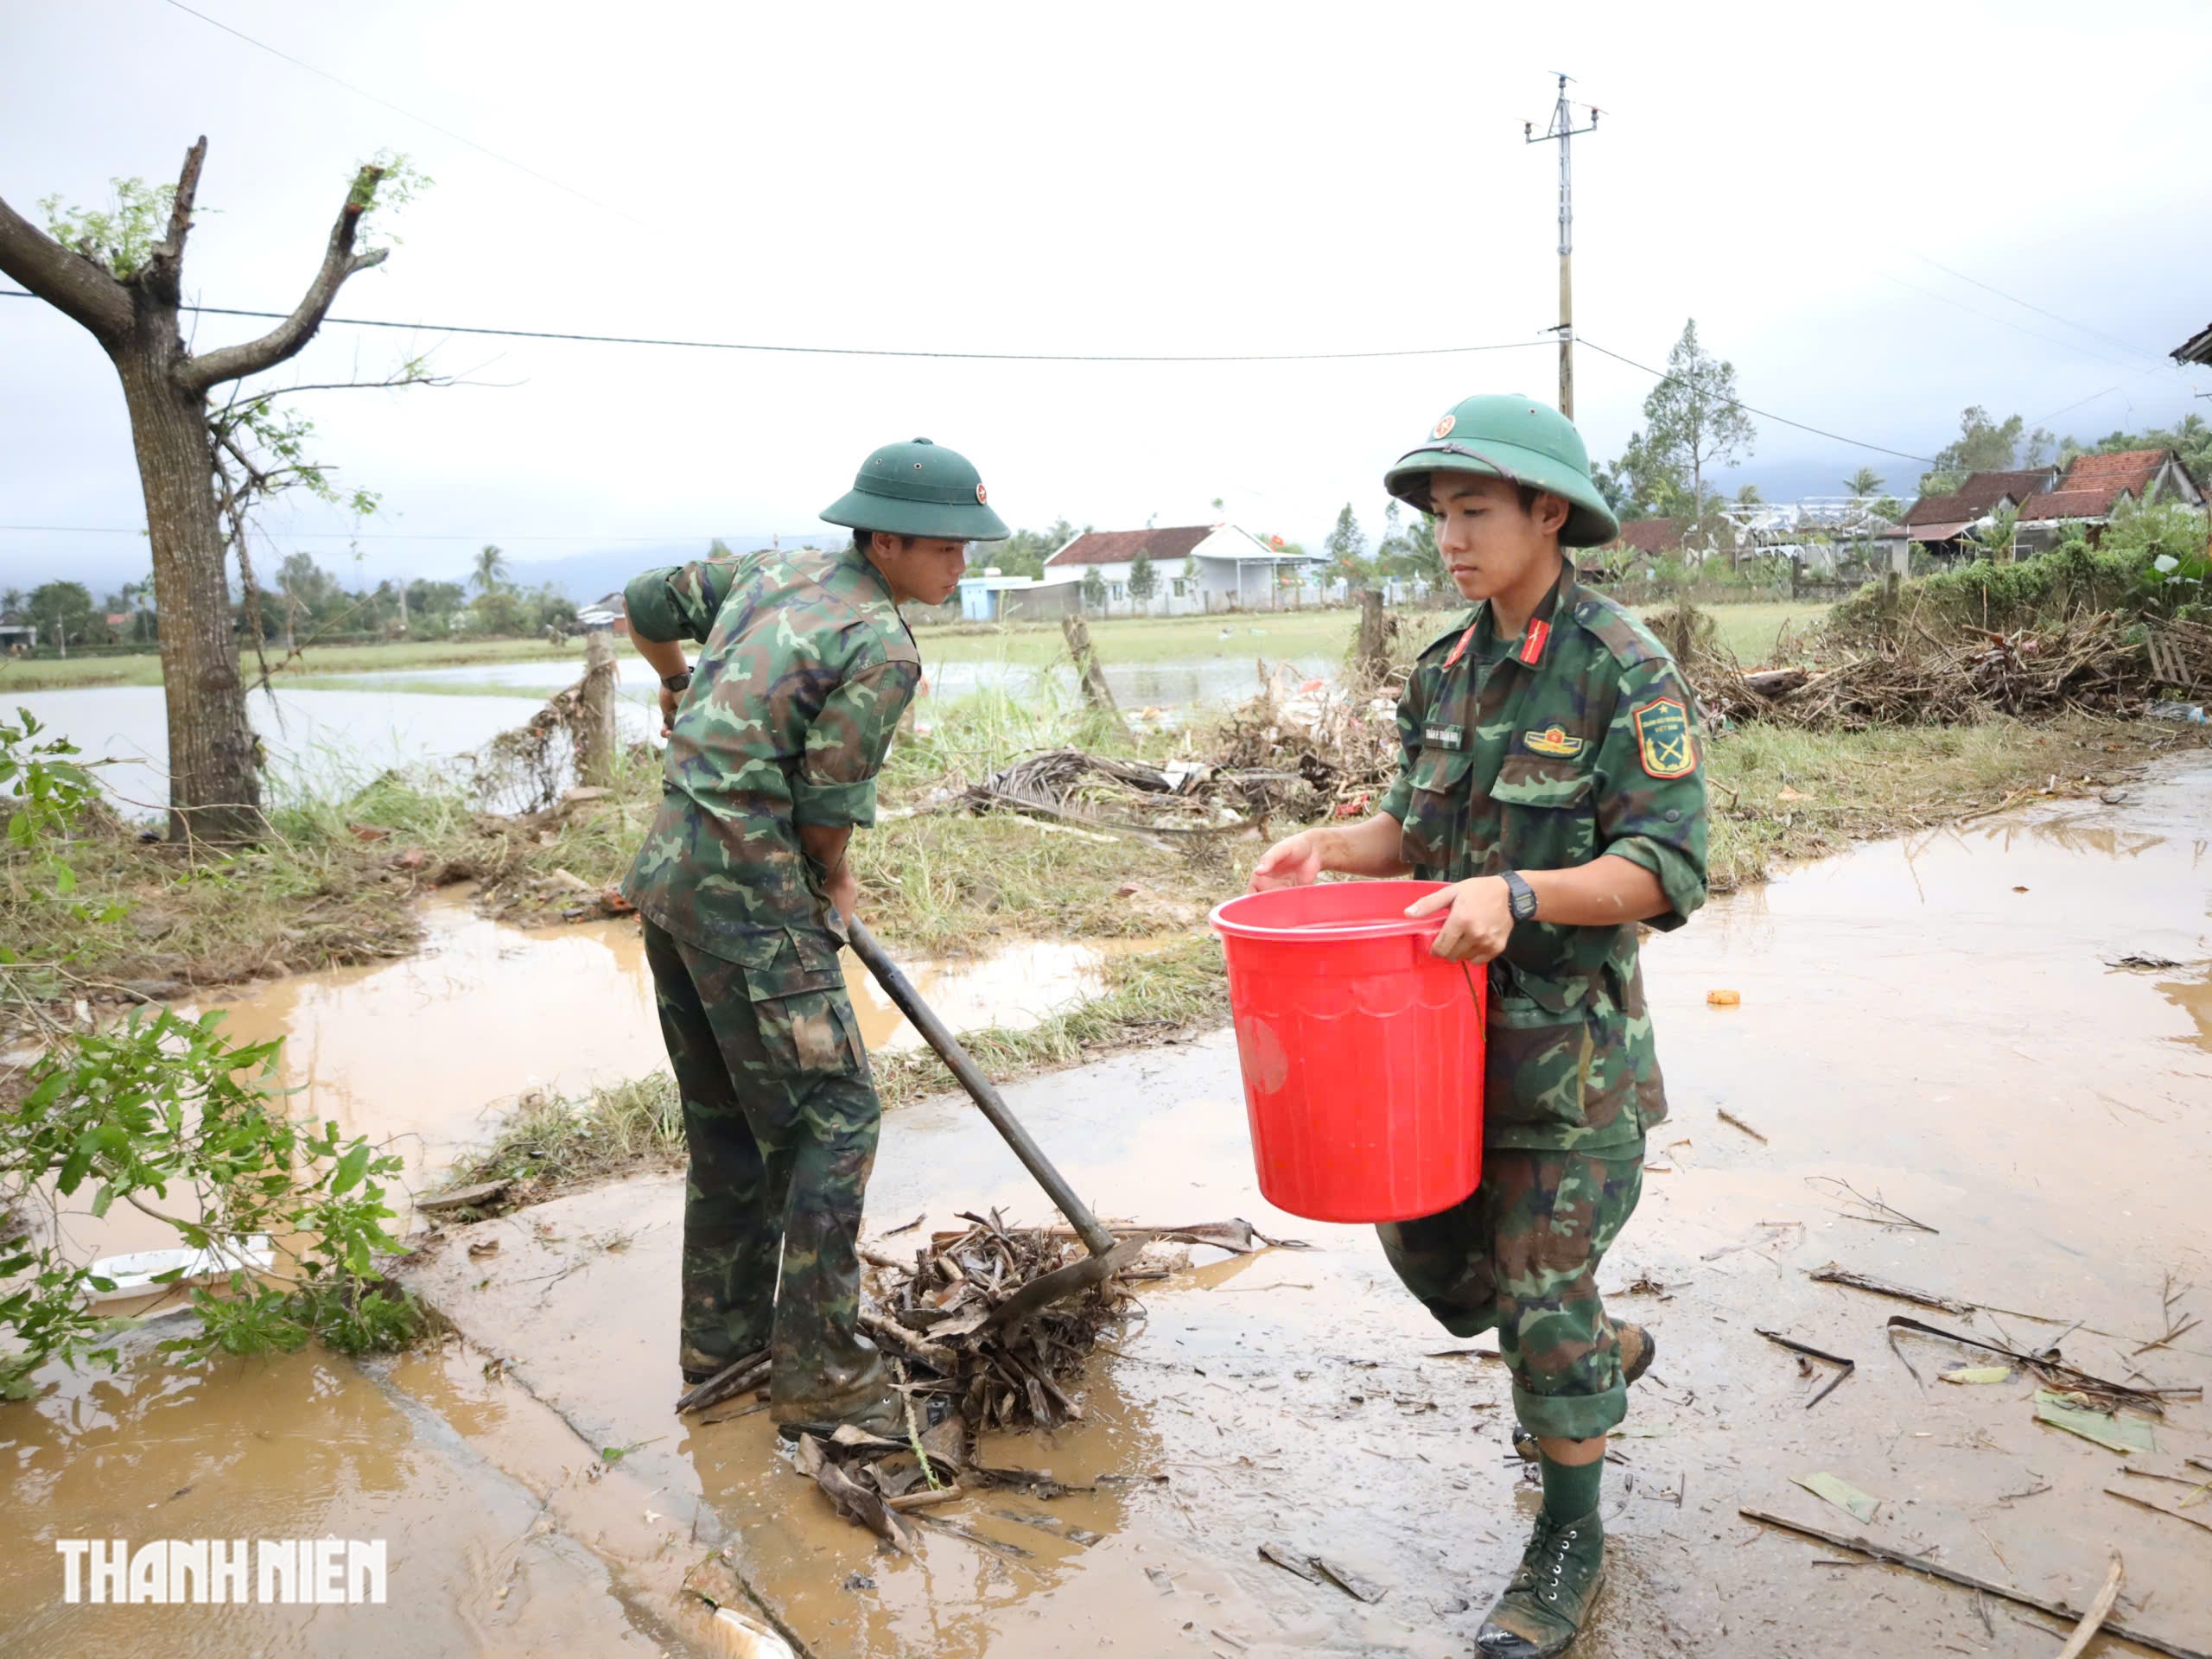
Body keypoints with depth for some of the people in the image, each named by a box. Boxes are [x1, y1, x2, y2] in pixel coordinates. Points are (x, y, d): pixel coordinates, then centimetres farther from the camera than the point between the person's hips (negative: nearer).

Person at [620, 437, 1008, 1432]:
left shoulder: (775, 571, 11)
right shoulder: (883, 649, -14)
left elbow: (647, 605, 22)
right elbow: (829, 805, -11)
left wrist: (684, 690, 40)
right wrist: (837, 886, 10)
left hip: (668, 873, 9)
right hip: (748, 898, -9)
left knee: (726, 1120, 18)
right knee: (834, 1116, -1)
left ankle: (723, 1334, 30)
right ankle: (818, 1372, 5)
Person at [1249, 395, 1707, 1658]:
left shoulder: (1626, 673, -14)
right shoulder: (1447, 671, 7)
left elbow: (1667, 870, -18)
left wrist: (1516, 894, -32)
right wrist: (1333, 849, -3)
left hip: (1568, 1041, -7)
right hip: (1448, 1022, 7)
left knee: (1542, 1282, 2)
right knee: (1424, 1238, 15)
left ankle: (1569, 1548, 26)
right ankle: (1607, 1357, 44)